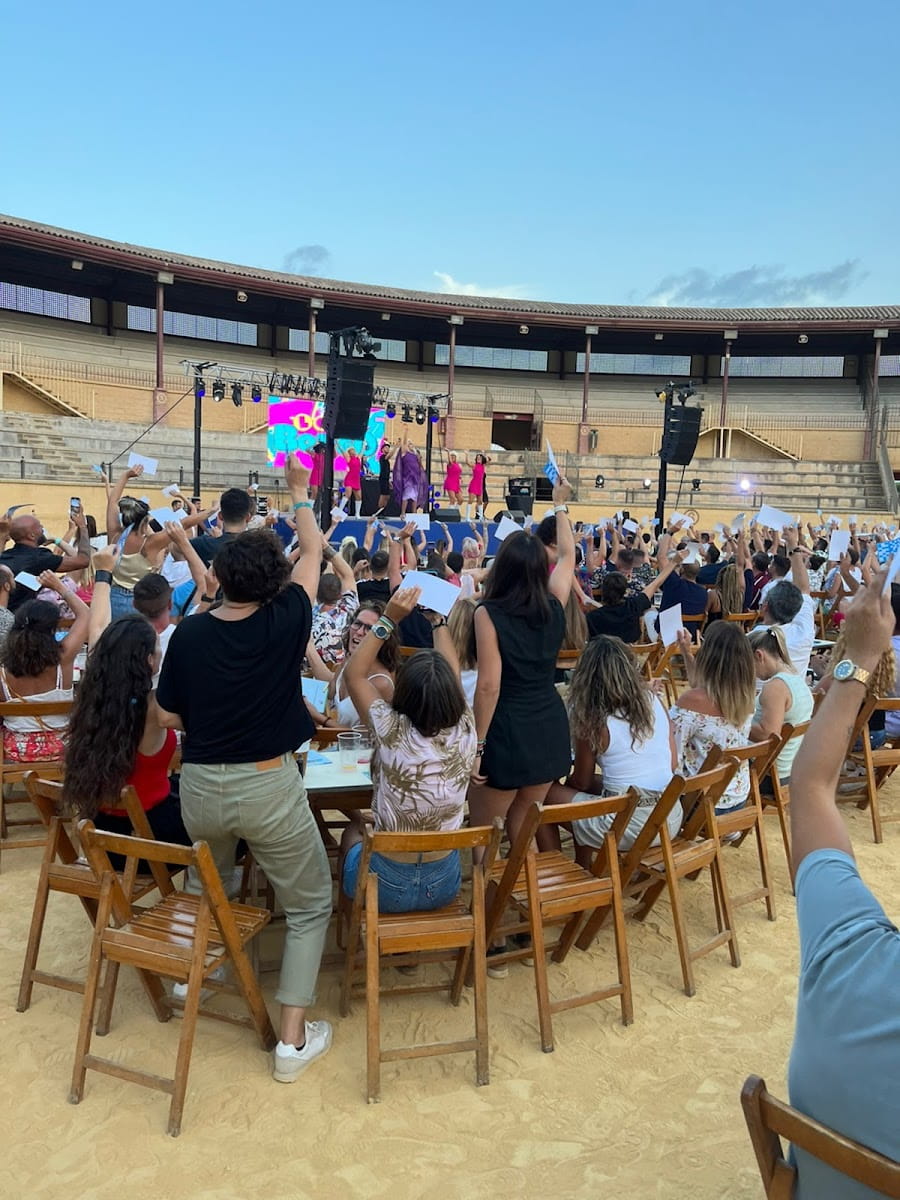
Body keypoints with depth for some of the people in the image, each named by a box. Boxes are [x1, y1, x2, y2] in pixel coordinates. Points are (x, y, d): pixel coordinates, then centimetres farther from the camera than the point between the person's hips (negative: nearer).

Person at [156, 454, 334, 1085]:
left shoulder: (190, 633, -6)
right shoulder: (286, 622, -11)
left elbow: (169, 715, 3)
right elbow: (313, 553, 6)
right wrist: (302, 492, 20)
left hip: (201, 785, 3)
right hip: (269, 787, -3)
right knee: (311, 905, 13)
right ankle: (294, 1039, 10)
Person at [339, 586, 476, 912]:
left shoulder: (393, 734, -26)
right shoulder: (465, 733, -17)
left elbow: (353, 673, -11)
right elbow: (451, 676, 2)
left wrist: (389, 618, -14)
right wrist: (439, 620, 9)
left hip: (386, 885, -3)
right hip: (444, 884, 3)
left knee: (353, 831, 31)